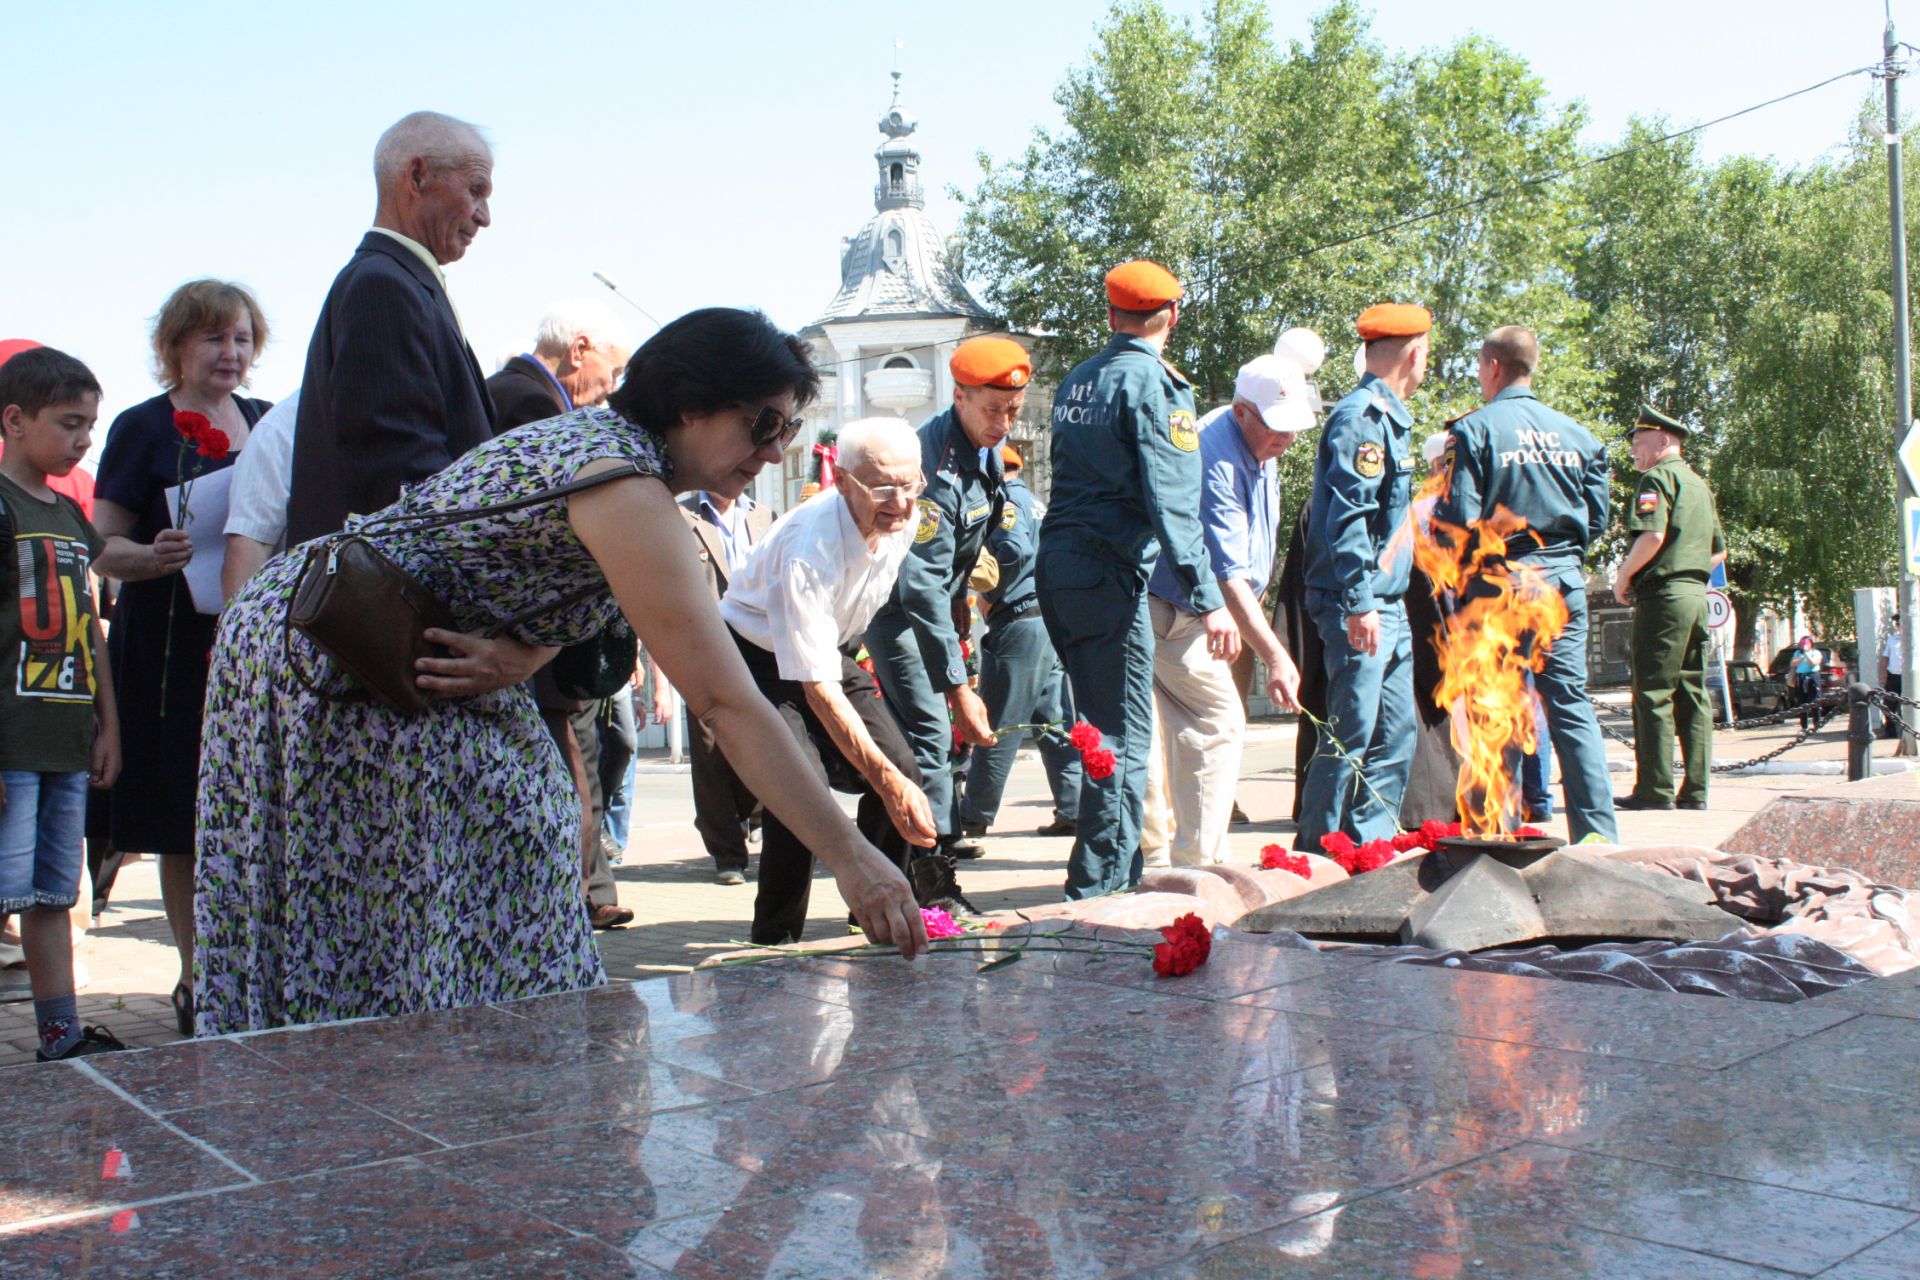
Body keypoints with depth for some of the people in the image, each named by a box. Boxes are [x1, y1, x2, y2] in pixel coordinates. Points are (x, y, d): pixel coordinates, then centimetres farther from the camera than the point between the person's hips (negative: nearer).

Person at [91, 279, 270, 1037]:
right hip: (175, 652, -3)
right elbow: (103, 550, -4)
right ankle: (195, 980, 13)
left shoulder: (269, 422, 12)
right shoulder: (142, 428, 0)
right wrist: (156, 556, -24)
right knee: (185, 828, 2)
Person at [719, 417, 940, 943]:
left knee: (904, 771, -6)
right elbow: (818, 688, -35)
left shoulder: (904, 523, -13)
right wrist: (888, 782, -39)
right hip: (760, 659, -7)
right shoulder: (809, 548, -35)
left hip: (831, 650, 7)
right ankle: (774, 941, -10)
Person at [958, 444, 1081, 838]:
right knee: (1056, 721, 9)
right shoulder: (1036, 503, 22)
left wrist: (989, 597, -9)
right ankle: (1074, 810, 8)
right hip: (1052, 620, 9)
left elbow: (1014, 550, -22)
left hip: (1020, 623, -9)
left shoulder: (1007, 500, -6)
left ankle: (973, 816, 4)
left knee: (997, 727, -3)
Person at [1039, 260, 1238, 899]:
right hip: (1107, 574, -8)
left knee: (1106, 724, 18)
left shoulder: (1076, 380, 15)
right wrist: (1208, 600, -18)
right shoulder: (1155, 383, -8)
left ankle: (1122, 872, 28)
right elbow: (1172, 503, -16)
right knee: (1124, 738, -2)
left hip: (1054, 563, 8)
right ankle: (1101, 889, 1)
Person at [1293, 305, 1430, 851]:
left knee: (1395, 734, 12)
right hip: (1361, 606, -10)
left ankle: (1370, 847, 19)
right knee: (1352, 735, -6)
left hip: (1388, 606, 10)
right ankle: (1317, 847, 3)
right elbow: (1349, 515, -21)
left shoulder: (1389, 416, 18)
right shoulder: (1362, 416, -13)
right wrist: (1359, 603, -25)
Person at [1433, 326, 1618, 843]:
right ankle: (1599, 830, 5)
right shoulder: (1577, 434, 8)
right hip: (1565, 581, 4)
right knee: (1571, 704, 7)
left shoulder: (1474, 429, -7)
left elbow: (1459, 519, -14)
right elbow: (1597, 520, 9)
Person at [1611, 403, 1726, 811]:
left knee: (1653, 694, -7)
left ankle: (1655, 790, -7)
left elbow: (1652, 536, -21)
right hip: (1697, 594, 9)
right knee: (1692, 694, 8)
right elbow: (1719, 551, 23)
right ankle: (1695, 790, 10)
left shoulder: (1657, 478, -6)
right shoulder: (1699, 484, 21)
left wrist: (1624, 577, -9)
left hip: (1663, 596, -9)